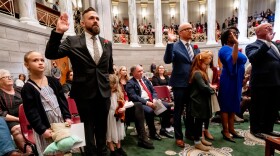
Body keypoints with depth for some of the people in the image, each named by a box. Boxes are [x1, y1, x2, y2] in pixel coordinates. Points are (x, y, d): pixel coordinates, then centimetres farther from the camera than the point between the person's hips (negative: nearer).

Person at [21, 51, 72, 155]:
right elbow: (31, 112, -10)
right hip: (45, 126, -3)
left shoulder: (53, 81, 5)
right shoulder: (27, 88, -8)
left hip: (61, 121, 4)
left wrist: (67, 117, -2)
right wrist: (42, 130, -13)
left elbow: (62, 100, 5)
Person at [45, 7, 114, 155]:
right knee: (88, 127, 14)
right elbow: (50, 54, -14)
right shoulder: (72, 41, -4)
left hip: (104, 93, 4)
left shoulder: (107, 43, 6)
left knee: (102, 127, 20)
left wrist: (111, 84, 15)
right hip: (84, 93, -3)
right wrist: (58, 32, -26)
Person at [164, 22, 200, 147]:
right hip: (180, 83, -6)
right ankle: (178, 137, 24)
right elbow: (167, 60, -25)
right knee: (178, 111, 7)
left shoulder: (195, 47, 11)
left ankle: (189, 132, 39)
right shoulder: (175, 46, -8)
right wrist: (170, 42, -30)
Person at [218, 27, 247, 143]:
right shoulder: (225, 49, -12)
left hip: (237, 81, 9)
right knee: (226, 105, -2)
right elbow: (232, 61, -30)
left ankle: (231, 129, 24)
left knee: (234, 105, 13)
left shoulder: (235, 48, 15)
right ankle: (225, 131, 8)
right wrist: (236, 44, -32)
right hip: (229, 81, -9)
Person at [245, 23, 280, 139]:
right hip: (262, 83, -8)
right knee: (258, 108, 4)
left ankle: (267, 129, 32)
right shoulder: (253, 46, -9)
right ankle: (255, 129, 20)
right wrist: (267, 42, -28)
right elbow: (253, 58, -28)